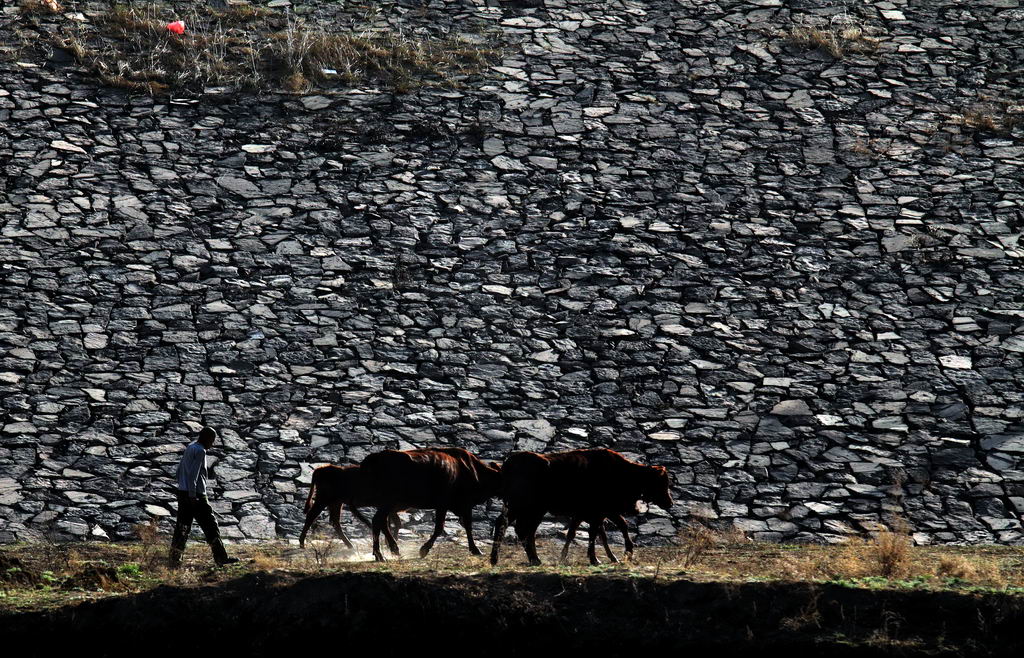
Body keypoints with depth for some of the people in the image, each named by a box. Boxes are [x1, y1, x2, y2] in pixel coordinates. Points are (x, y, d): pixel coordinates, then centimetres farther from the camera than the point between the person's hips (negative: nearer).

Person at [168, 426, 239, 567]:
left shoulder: (189, 448, 17)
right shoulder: (200, 451, -12)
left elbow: (179, 472, 22)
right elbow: (193, 474, -20)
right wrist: (192, 495, -22)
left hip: (182, 492, 9)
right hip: (196, 495, -9)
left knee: (182, 527, 7)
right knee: (210, 526, -2)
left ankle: (174, 560, 2)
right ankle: (221, 559, 0)